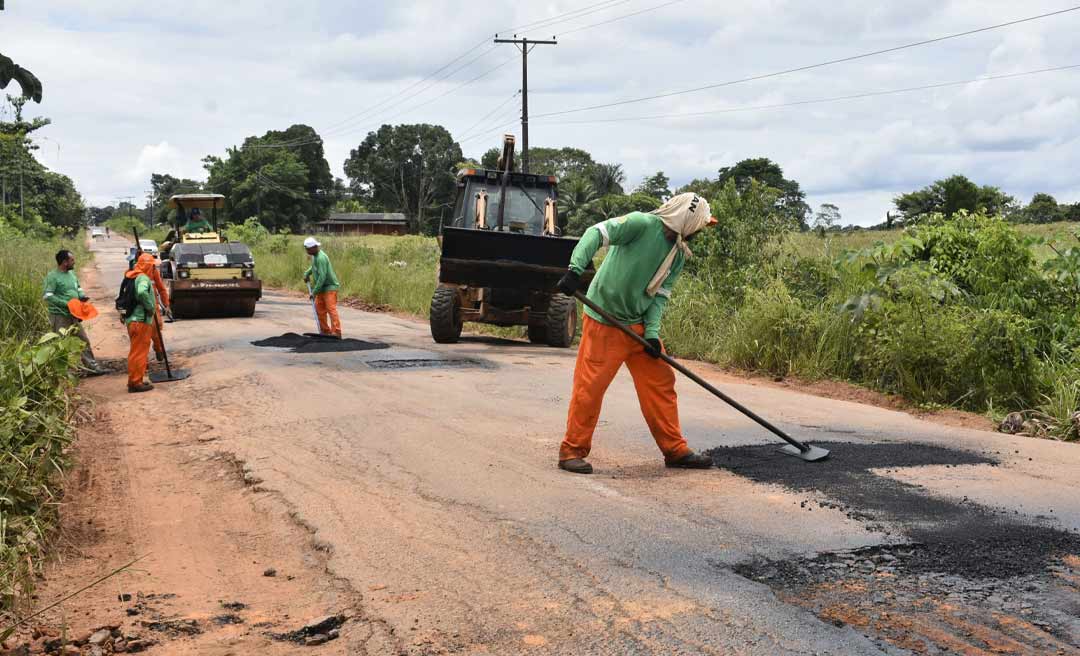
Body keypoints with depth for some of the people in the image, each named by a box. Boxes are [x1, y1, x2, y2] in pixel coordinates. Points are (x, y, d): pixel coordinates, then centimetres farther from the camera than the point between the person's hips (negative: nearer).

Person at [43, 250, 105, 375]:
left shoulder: (71, 273, 10)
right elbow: (48, 296, -21)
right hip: (60, 316, -8)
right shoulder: (52, 276, -15)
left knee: (84, 341, 11)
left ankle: (92, 366, 20)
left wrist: (82, 295, 0)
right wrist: (66, 304, -24)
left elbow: (78, 288, 23)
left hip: (73, 315, 8)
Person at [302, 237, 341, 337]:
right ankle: (325, 331, 17)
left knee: (331, 309, -15)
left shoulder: (321, 258, -22)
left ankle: (336, 332, -18)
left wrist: (314, 291, -22)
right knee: (320, 310, 9)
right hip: (322, 288, 10)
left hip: (329, 287, -10)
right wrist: (307, 273, 12)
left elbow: (322, 277, -25)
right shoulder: (314, 256, 8)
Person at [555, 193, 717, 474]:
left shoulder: (678, 253, 10)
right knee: (590, 385, -6)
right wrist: (575, 270, -34)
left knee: (661, 382, 9)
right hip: (604, 321, -8)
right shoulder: (642, 224, -14)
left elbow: (661, 295, 8)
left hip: (639, 324, 8)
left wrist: (652, 332, -7)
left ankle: (676, 450, 20)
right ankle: (572, 451, 8)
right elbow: (597, 232, -22)